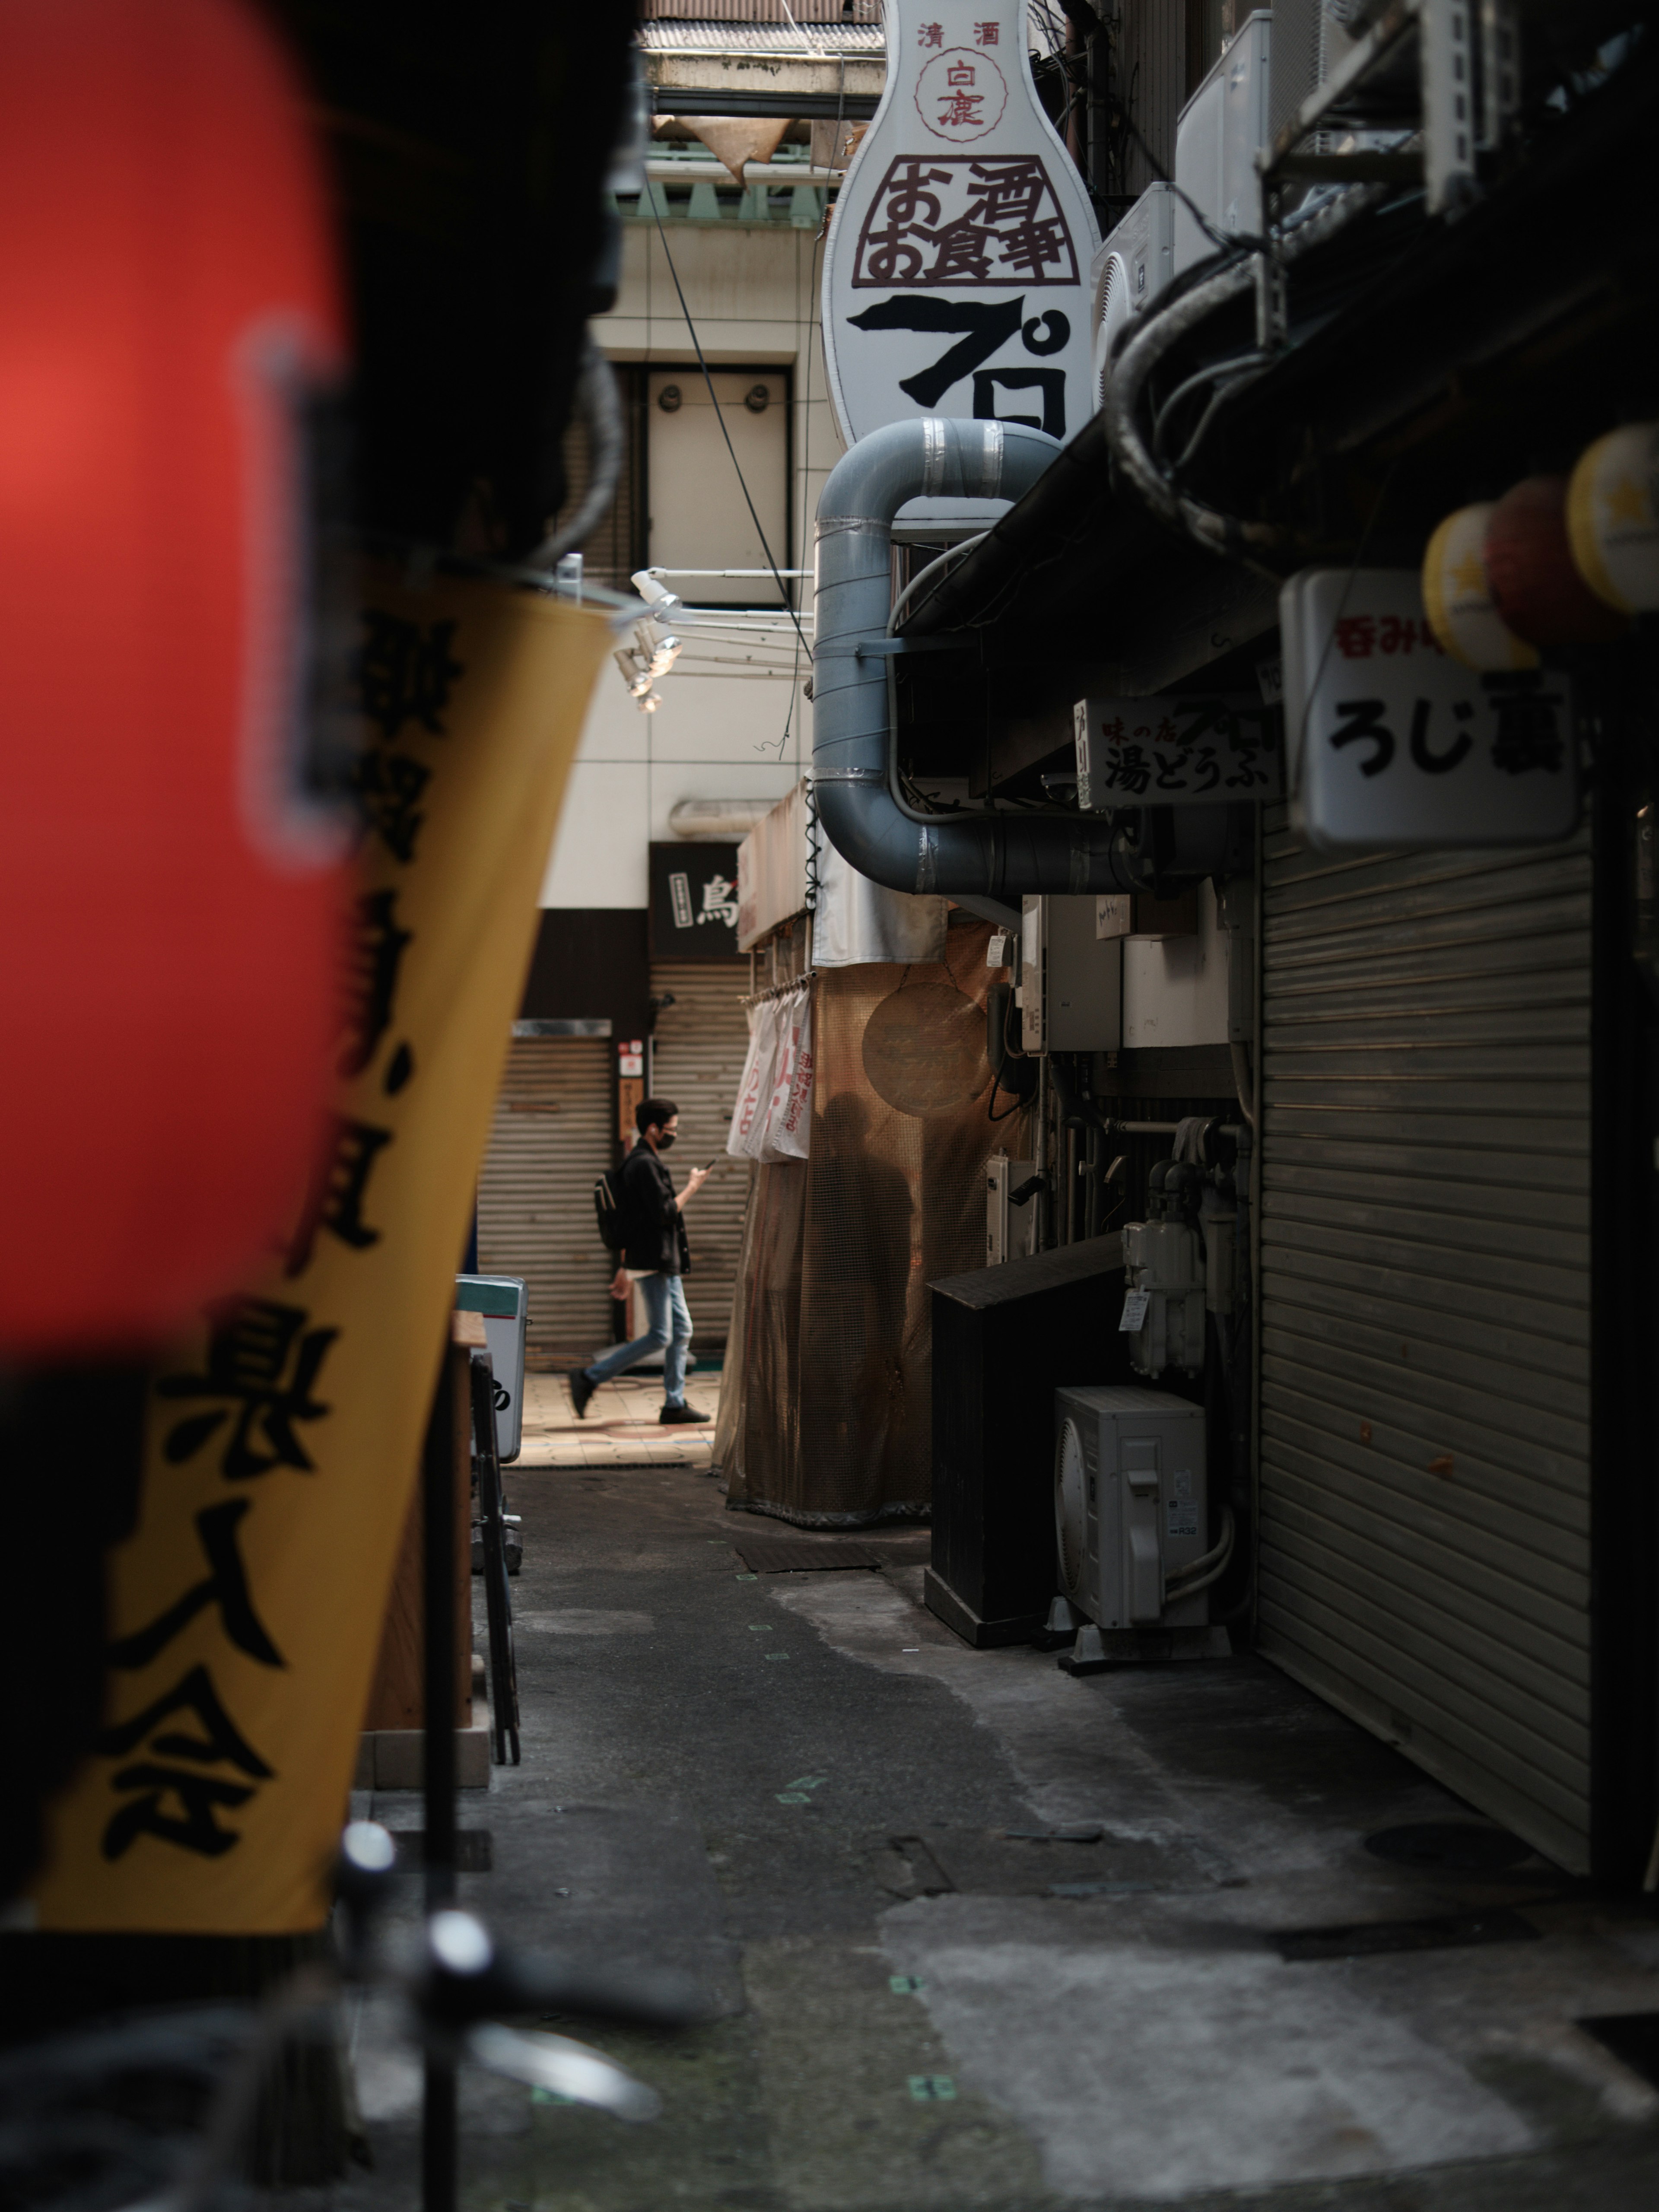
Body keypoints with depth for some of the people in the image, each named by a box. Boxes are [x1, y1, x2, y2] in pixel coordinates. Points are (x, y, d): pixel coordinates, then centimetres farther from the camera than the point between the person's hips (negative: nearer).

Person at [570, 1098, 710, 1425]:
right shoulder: (644, 1164, -14)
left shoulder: (644, 1162, 19)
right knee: (660, 1337, -9)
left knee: (682, 1330, 9)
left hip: (665, 1263, 11)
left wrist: (624, 1269, 23)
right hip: (653, 1262, -11)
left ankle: (675, 1404, 11)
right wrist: (692, 1187, -6)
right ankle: (590, 1379, -5)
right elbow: (664, 1213, -21)